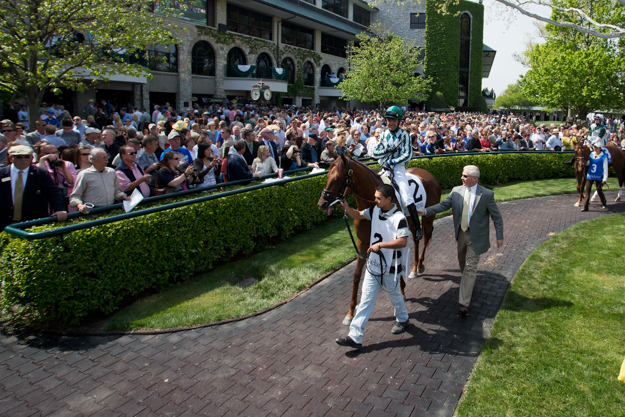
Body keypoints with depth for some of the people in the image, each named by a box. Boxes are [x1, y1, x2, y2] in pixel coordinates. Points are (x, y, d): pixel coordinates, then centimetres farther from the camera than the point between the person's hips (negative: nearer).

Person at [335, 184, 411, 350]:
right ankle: (355, 337, 8)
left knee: (394, 295, 19)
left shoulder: (399, 218, -21)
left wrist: (380, 244, -30)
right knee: (366, 300, 6)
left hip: (391, 268, -6)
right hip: (373, 265, 6)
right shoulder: (375, 210, -1)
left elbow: (403, 242, -26)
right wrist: (346, 208, -8)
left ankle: (402, 319, 50)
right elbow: (358, 215, 11)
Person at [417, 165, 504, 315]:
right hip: (461, 234, 5)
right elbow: (443, 205, -3)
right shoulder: (457, 191, -3)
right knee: (462, 262, 21)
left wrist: (499, 236, -6)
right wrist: (425, 211, -16)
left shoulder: (487, 194, -13)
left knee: (470, 268, -2)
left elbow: (496, 216, -6)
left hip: (476, 236, -4)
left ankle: (464, 303, 2)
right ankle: (469, 284, 49)